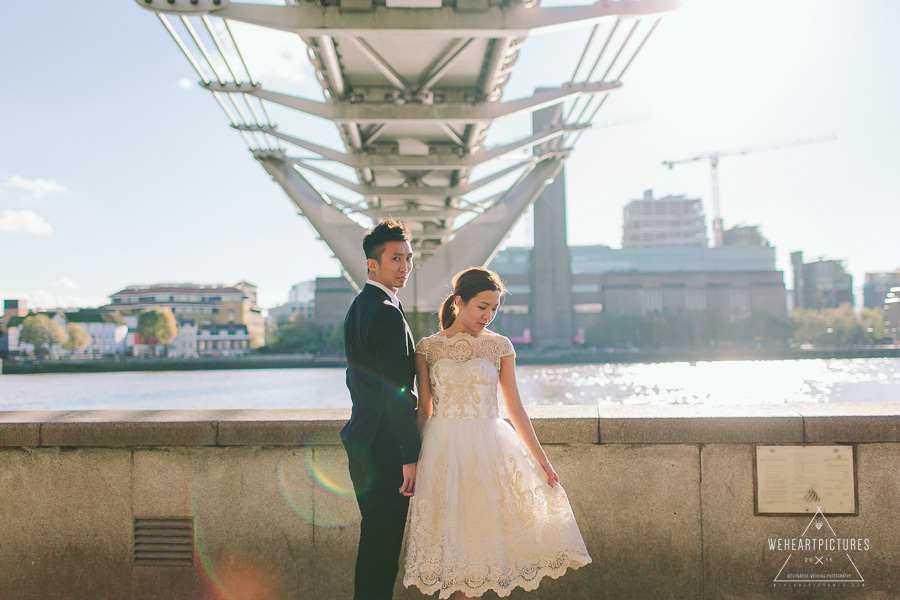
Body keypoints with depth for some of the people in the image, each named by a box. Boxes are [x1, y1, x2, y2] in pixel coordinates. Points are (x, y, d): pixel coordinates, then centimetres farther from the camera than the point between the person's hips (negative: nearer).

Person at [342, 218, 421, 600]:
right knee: (382, 545, -1)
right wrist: (411, 457, -19)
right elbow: (397, 392, -22)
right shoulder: (388, 313, -18)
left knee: (374, 539, 20)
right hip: (386, 447, -10)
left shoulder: (358, 307, 14)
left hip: (361, 438, 10)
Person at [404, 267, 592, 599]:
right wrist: (414, 459, 4)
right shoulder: (428, 347, 2)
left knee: (485, 526, 3)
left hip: (490, 448, 1)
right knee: (453, 532, 5)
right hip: (444, 450, 0)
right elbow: (424, 409, 6)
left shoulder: (500, 346, 3)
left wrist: (542, 460, 4)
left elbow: (515, 409, 5)